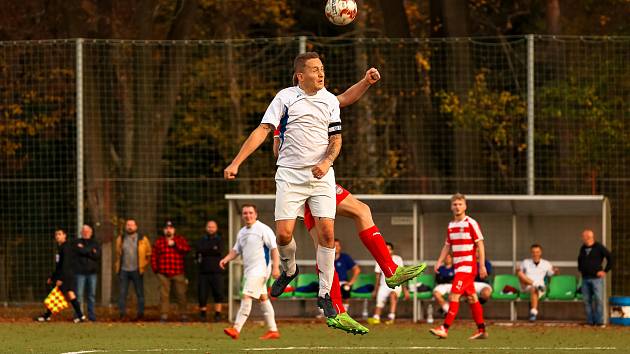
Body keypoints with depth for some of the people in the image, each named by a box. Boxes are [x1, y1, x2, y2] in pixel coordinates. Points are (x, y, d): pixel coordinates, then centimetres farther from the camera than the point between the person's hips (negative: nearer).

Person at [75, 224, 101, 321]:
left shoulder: (95, 244, 14)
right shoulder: (78, 243, 8)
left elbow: (98, 256, -2)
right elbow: (81, 251, -13)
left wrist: (86, 251, -8)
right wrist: (92, 251, -4)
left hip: (92, 272, 3)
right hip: (81, 272, -3)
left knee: (92, 295, 3)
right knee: (79, 294, -7)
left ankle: (91, 315, 6)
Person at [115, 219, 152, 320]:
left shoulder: (143, 239, 3)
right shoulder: (120, 239, 10)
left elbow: (149, 254, 10)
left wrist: (144, 265, 3)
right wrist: (117, 265, 10)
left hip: (136, 270, -2)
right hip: (123, 270, 2)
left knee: (140, 293, 1)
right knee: (122, 293, -2)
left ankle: (140, 314, 6)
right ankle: (122, 314, 1)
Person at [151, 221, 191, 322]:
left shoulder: (180, 240, 8)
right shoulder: (159, 241, 11)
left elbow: (187, 249, -9)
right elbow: (154, 256, 12)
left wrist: (175, 244, -15)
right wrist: (155, 269, 3)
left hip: (178, 274, -1)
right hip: (163, 274, 1)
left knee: (181, 294, 1)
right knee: (164, 294, -3)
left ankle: (183, 314, 8)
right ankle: (164, 315, -1)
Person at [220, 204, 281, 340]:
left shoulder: (263, 229, -9)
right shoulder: (242, 232, 15)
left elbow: (274, 248, -11)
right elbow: (236, 250, 22)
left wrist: (276, 267, -17)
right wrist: (226, 259, 3)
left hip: (260, 269, -9)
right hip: (249, 271, 9)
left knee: (246, 296, -16)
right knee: (263, 298, 11)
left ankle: (236, 329, -20)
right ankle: (273, 330, 16)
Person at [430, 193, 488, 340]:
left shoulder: (471, 223, -8)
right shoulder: (451, 225, 13)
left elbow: (480, 245, -8)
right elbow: (447, 246, 19)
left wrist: (482, 266, -13)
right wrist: (439, 262, 6)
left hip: (468, 266, -8)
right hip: (458, 266, 8)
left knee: (454, 296, -15)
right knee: (472, 297, 10)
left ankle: (445, 329, -18)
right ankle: (481, 330, 15)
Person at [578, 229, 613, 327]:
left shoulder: (599, 248, -5)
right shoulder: (583, 249, 13)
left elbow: (610, 258, -4)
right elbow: (580, 260, 31)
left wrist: (605, 271, -5)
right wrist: (580, 268, 17)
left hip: (596, 278, -6)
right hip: (585, 279, 6)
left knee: (598, 300, -8)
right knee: (587, 300, 4)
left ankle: (599, 321, -5)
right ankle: (590, 321, 10)